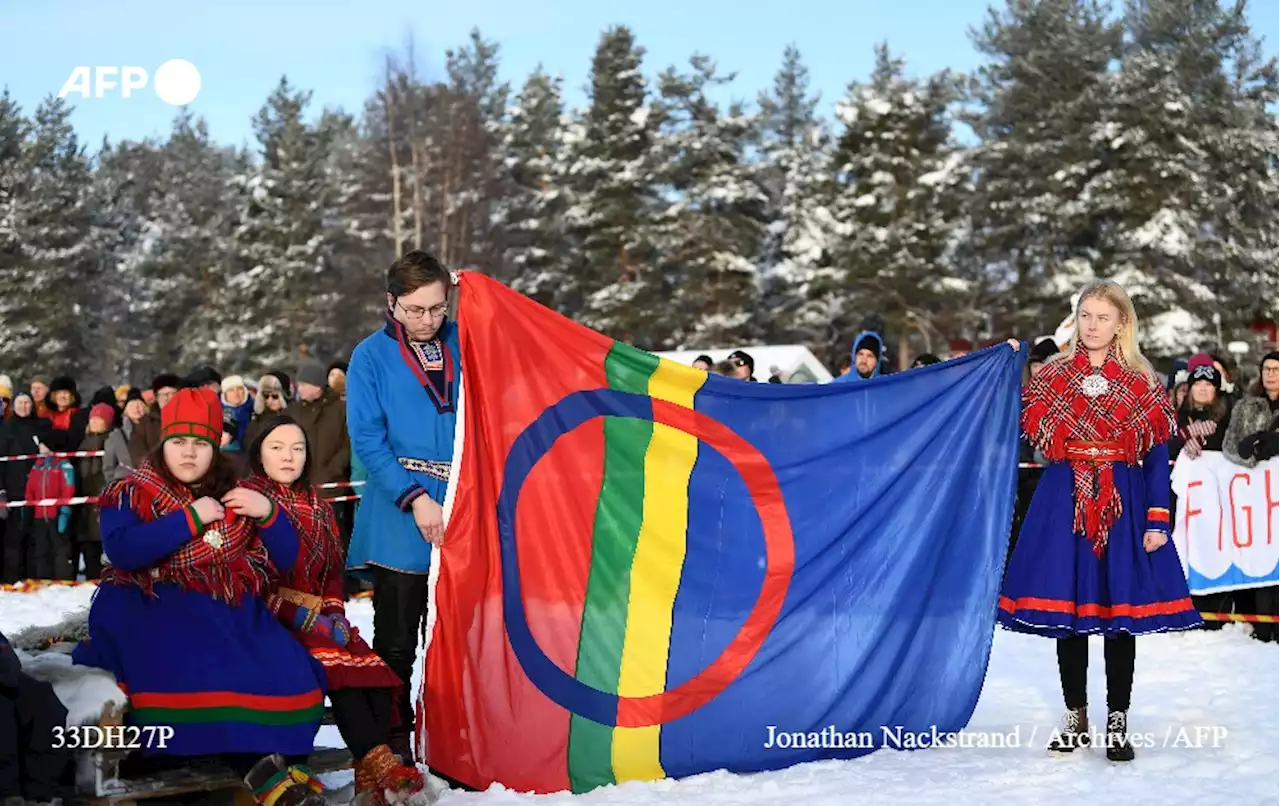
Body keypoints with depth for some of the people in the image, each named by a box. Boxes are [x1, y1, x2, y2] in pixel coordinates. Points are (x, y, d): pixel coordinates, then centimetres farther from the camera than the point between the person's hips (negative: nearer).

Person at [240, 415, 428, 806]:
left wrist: (334, 613, -2)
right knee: (335, 664, -31)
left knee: (374, 670, -21)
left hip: (319, 617, 6)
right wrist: (304, 617, -17)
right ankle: (377, 762, -35)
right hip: (270, 619, -5)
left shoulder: (318, 508, 21)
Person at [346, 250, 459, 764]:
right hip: (400, 518, -2)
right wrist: (415, 499, -16)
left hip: (463, 510, 2)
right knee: (397, 642, 7)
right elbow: (367, 440, -8)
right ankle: (394, 738, 17)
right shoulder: (372, 357, -2)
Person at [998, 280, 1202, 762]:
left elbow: (1158, 456, 1)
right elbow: (1025, 430, 2)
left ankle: (1117, 723, 11)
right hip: (1064, 503, 1)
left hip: (1123, 505, -1)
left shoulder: (1141, 383, 3)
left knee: (1121, 611, 0)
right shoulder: (1053, 376, 7)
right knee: (1066, 608, 4)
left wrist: (1158, 519, -7)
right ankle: (1076, 719, 17)